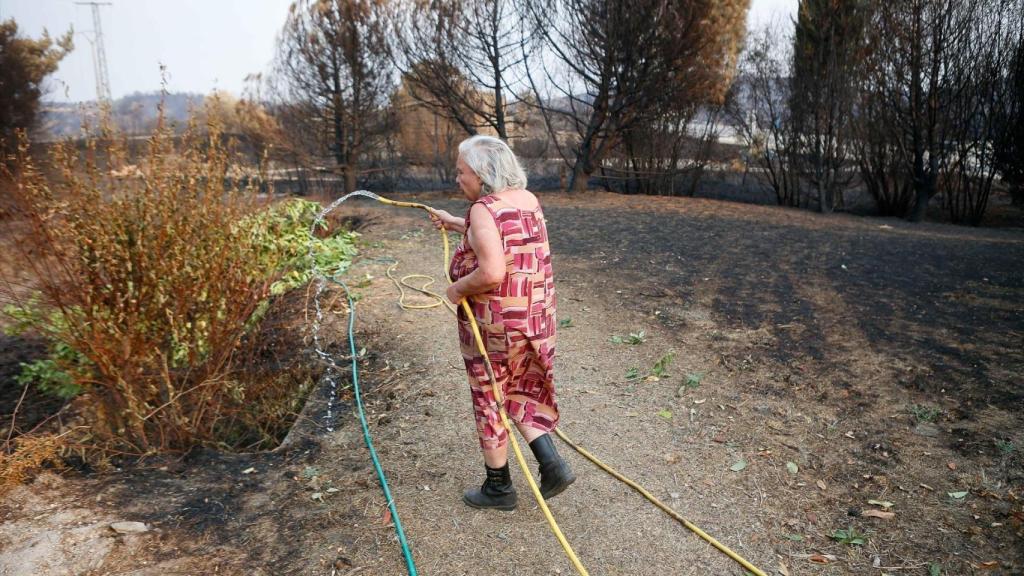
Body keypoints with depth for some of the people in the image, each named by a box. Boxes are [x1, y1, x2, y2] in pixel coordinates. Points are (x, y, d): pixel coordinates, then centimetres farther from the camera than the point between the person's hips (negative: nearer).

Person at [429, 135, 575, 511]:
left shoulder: (484, 210, -19)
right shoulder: (528, 200, 6)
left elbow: (491, 273, -30)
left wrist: (458, 289, -13)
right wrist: (456, 224, 30)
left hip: (493, 325, -7)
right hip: (536, 319, 7)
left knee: (490, 400, 10)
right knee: (521, 393, 23)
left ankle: (498, 488, 25)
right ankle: (552, 464, 13)